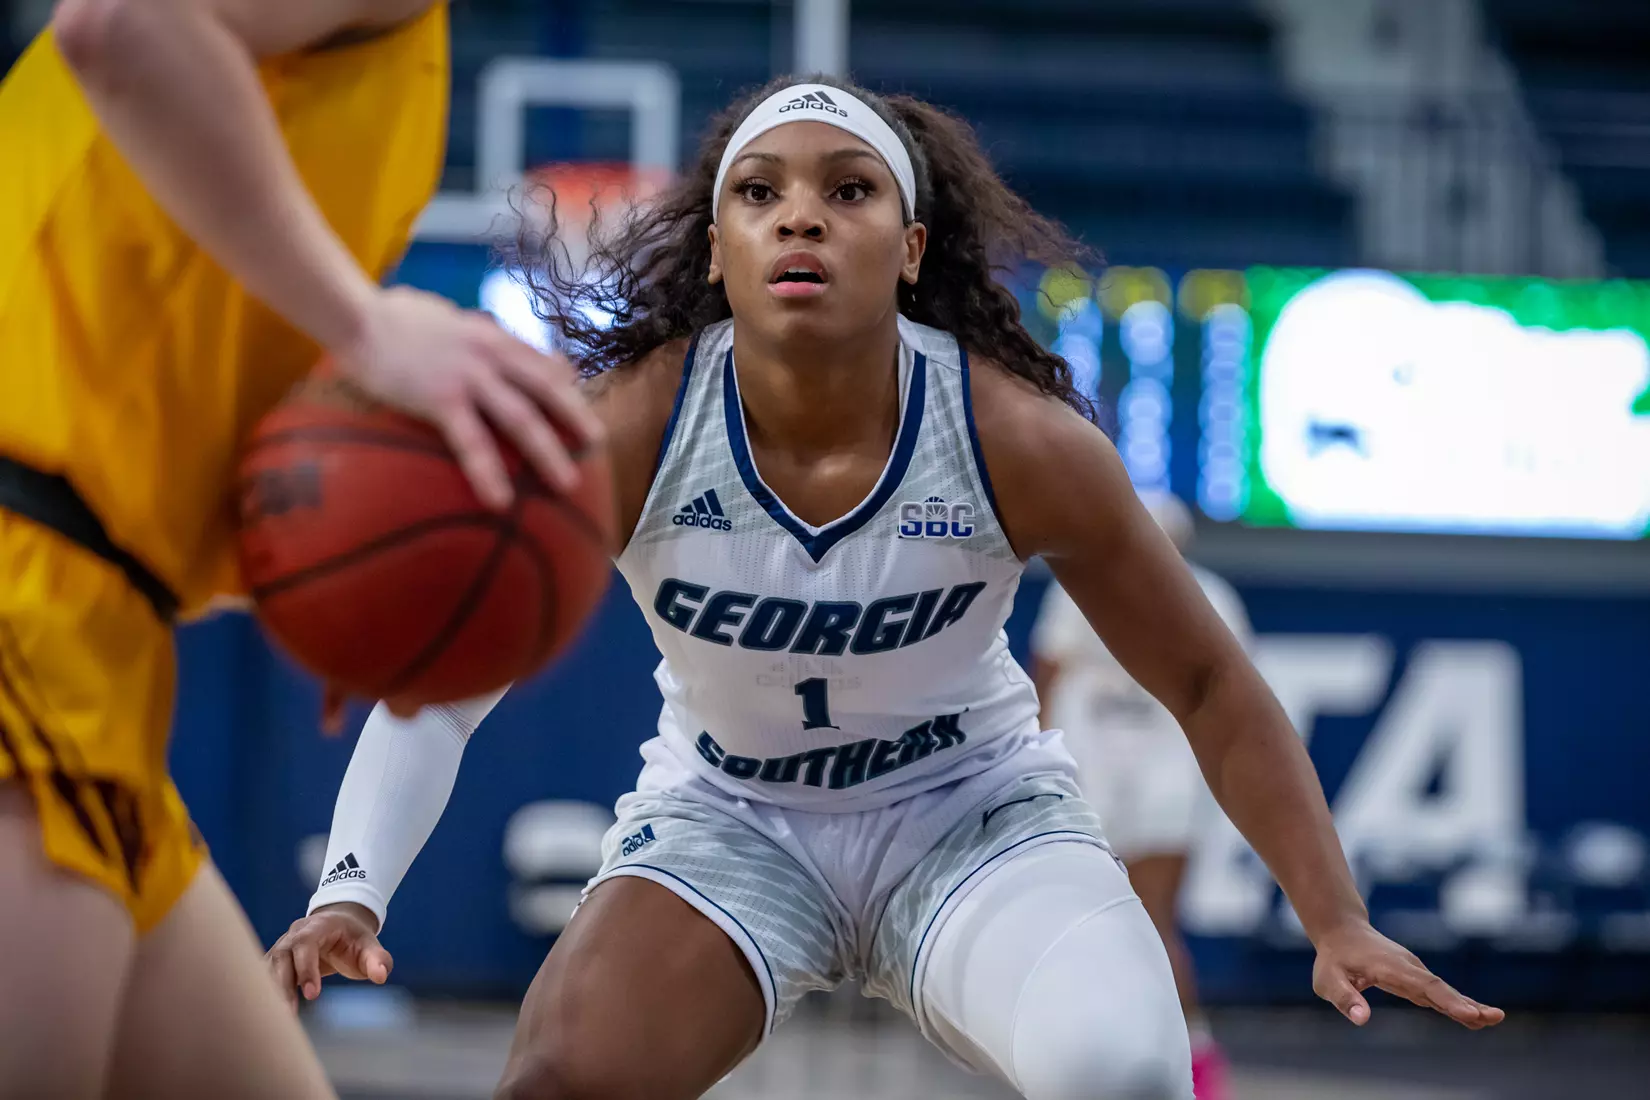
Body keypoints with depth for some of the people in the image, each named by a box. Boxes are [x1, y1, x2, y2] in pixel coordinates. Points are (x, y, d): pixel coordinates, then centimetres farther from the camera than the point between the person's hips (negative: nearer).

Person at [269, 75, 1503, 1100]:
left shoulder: (1021, 441, -22)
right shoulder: (626, 430, -23)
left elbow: (1209, 686, -10)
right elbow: (435, 686, -17)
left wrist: (1340, 924, -13)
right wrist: (348, 895, -33)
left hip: (975, 813, -1)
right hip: (727, 819, 1)